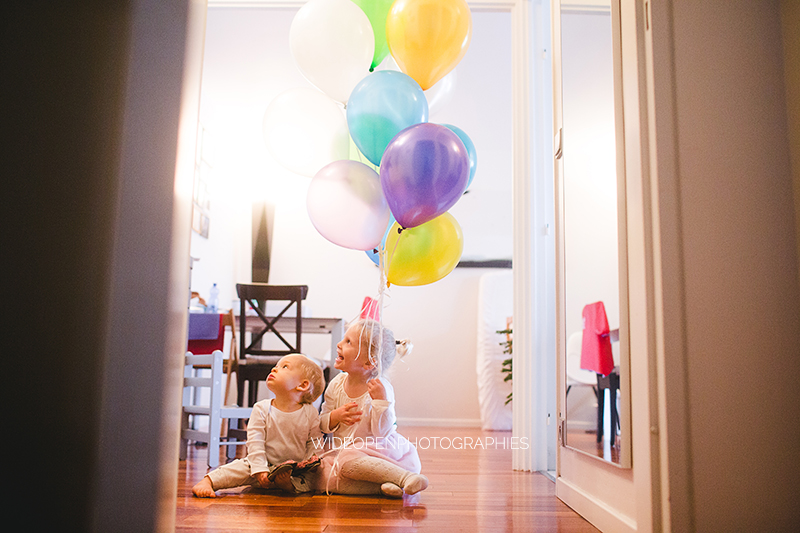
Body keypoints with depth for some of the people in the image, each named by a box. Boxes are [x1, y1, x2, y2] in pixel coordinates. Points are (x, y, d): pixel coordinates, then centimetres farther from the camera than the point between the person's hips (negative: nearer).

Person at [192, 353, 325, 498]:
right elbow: (255, 443, -12)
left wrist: (308, 468, -14)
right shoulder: (261, 409, -6)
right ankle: (207, 481, -22)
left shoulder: (311, 414, -5)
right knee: (242, 467, -25)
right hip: (266, 465, 0)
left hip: (296, 470, 0)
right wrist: (260, 470, -23)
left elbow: (315, 446, 2)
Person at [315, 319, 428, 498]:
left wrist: (381, 401, -32)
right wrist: (335, 417, -16)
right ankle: (381, 485, -26)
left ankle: (406, 477, -31)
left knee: (348, 459, -36)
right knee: (323, 480, -23)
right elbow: (322, 424, 6)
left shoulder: (381, 388, -16)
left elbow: (381, 432, -19)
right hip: (343, 449, 5)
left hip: (375, 449, -5)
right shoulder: (337, 384, 0)